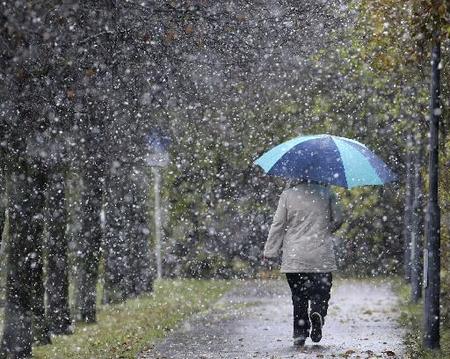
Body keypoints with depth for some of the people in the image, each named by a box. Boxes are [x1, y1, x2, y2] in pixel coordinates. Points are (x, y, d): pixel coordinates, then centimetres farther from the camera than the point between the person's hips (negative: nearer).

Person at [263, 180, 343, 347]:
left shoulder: (288, 194, 0)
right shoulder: (326, 192, 2)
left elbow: (278, 224, 0)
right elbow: (337, 219, 6)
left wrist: (270, 250, 7)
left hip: (294, 256, 1)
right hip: (321, 256, 0)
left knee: (299, 296, 9)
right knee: (321, 292, 7)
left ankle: (300, 333, 2)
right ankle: (317, 314, -23)